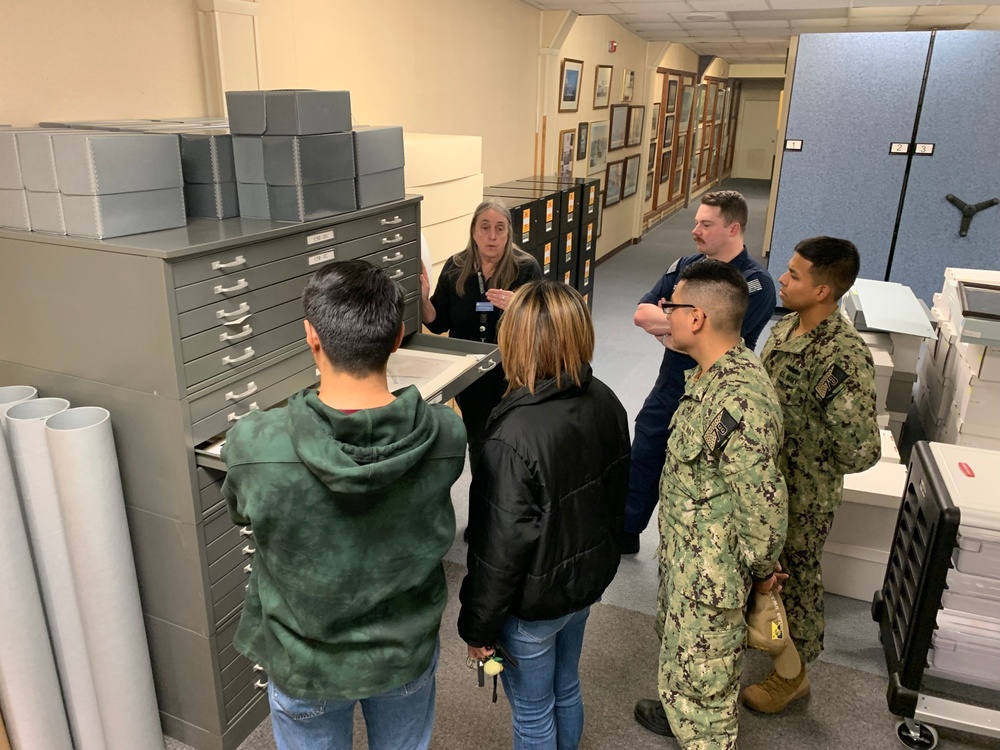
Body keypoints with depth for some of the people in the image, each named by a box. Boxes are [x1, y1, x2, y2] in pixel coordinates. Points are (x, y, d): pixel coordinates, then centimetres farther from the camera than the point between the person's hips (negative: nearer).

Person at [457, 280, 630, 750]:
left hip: (534, 601, -7)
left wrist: (478, 626, -9)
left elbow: (500, 548, -25)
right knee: (566, 689, 29)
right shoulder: (605, 402, -10)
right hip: (588, 577, 7)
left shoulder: (515, 437, -33)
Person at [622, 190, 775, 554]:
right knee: (641, 461, 19)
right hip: (667, 388, 6)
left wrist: (663, 322, -15)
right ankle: (625, 532, 40)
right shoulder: (686, 266, 1)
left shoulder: (755, 283, -17)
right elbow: (641, 313, -6)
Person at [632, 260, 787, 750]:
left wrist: (760, 569, -13)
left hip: (711, 570, -10)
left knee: (703, 674, 12)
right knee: (675, 641, 32)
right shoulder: (711, 373, -1)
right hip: (683, 550, 10)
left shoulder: (740, 400, -34)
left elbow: (763, 502, -30)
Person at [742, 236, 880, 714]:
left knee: (794, 575, 13)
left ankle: (793, 674, 36)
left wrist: (817, 468, -14)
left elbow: (861, 450, -30)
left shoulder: (843, 357, -31)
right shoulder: (786, 327, -4)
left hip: (801, 492, -7)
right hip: (763, 475, 7)